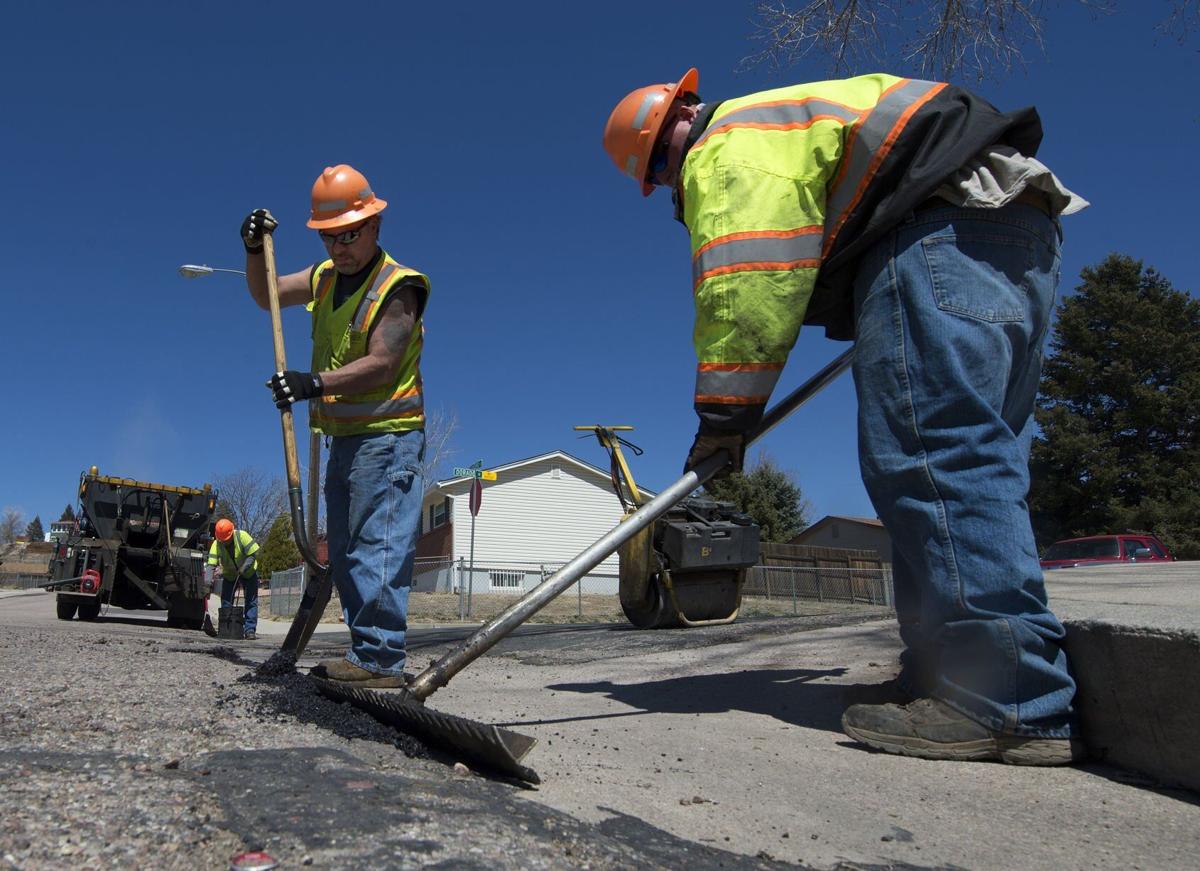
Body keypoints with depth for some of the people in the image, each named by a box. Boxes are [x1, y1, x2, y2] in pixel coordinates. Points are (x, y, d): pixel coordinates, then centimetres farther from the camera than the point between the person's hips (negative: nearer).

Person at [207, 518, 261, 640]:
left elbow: (254, 553, -24)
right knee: (226, 601, 0)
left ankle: (250, 630, -6)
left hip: (248, 572, -3)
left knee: (251, 601, -7)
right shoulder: (216, 544, -20)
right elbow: (211, 564, -27)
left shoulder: (242, 536, -27)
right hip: (229, 574, 3)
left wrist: (243, 568, -34)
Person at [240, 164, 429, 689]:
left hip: (386, 437, -9)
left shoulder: (396, 286, -9)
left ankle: (381, 659, -14)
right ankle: (368, 656, 15)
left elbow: (381, 365, -20)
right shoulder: (325, 278, 16)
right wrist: (255, 250, 6)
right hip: (344, 439, 9)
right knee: (345, 554, 9)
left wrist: (315, 383, -31)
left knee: (377, 547, -14)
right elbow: (266, 296, 24)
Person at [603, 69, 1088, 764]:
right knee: (972, 458, 5)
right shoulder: (789, 121, 33)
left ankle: (1007, 702, -20)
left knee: (926, 451, -17)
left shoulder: (729, 144, 0)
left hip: (942, 231, -11)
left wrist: (724, 413, -11)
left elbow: (747, 284, -13)